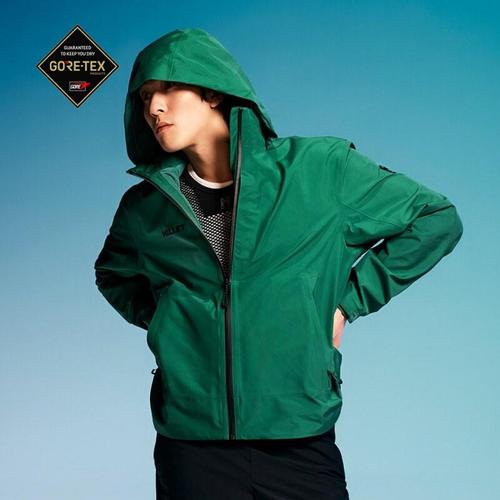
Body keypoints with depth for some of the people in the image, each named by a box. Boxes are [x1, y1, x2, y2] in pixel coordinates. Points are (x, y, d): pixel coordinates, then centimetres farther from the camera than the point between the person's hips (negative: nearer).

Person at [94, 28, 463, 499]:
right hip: (190, 445, 2)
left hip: (300, 441, -1)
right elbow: (113, 274, 23)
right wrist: (161, 317, 5)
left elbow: (436, 220, 2)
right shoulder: (144, 208, 2)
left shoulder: (318, 168, -6)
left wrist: (347, 299, -3)